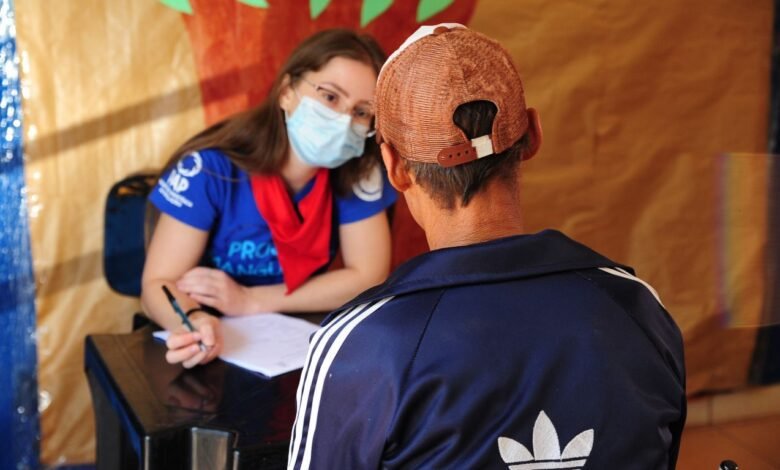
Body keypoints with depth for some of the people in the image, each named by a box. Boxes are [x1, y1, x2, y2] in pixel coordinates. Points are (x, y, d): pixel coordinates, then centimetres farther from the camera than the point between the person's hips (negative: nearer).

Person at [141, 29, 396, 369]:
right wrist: (193, 322, -39)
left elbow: (368, 277, -10)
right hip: (215, 344, -2)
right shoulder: (211, 168, -18)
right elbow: (159, 283, -17)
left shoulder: (359, 172, -10)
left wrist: (250, 302, -16)